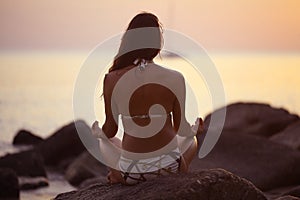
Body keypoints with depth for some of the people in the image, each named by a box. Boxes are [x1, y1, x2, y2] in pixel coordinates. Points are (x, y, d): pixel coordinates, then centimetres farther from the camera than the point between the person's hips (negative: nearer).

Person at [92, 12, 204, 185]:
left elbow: (110, 132, 0)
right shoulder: (174, 79, -12)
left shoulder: (113, 79, -10)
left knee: (106, 142, 36)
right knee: (190, 141, 35)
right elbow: (182, 130, -1)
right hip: (168, 168, -1)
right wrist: (195, 130, 24)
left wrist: (97, 131, 25)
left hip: (130, 172, 1)